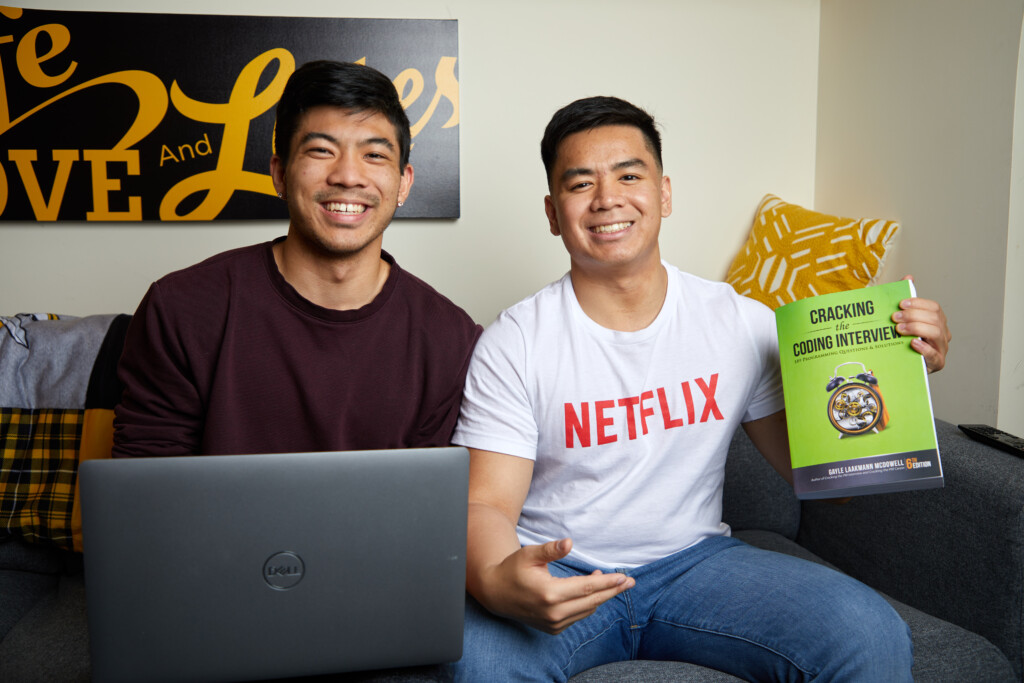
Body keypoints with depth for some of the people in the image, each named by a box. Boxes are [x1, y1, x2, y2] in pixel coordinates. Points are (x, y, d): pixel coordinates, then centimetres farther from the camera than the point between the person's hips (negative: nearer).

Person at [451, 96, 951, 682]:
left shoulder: (742, 323, -1)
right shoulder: (516, 343, -8)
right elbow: (487, 503, -11)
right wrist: (497, 582, -35)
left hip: (696, 561, 2)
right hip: (558, 573, -1)